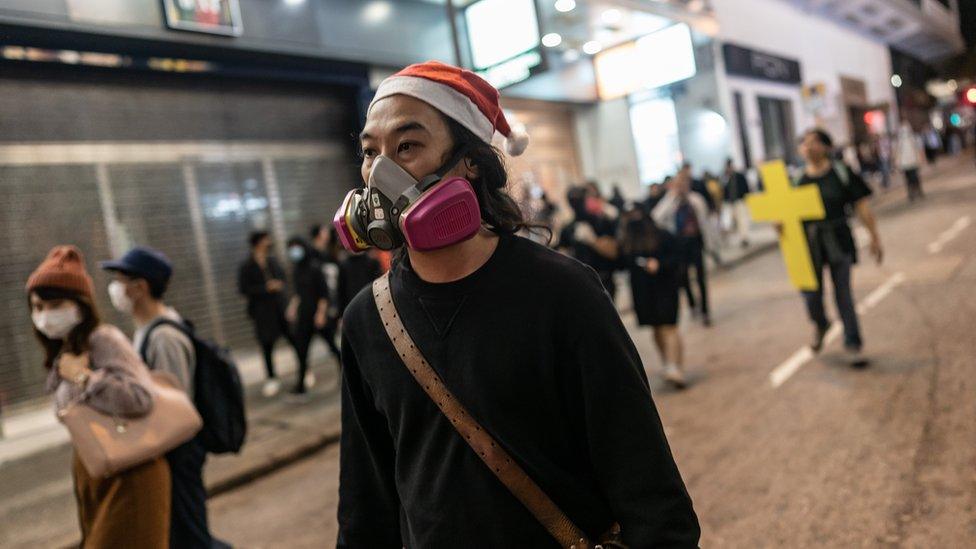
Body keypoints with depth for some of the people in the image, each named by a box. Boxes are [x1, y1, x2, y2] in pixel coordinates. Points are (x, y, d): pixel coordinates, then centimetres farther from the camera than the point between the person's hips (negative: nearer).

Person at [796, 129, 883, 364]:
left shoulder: (841, 173, -2)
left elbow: (862, 206, 0)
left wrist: (874, 237, 0)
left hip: (838, 240, -1)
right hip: (808, 242, 2)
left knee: (843, 293, 2)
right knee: (811, 294, 3)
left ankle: (852, 345, 15)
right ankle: (820, 325, 37)